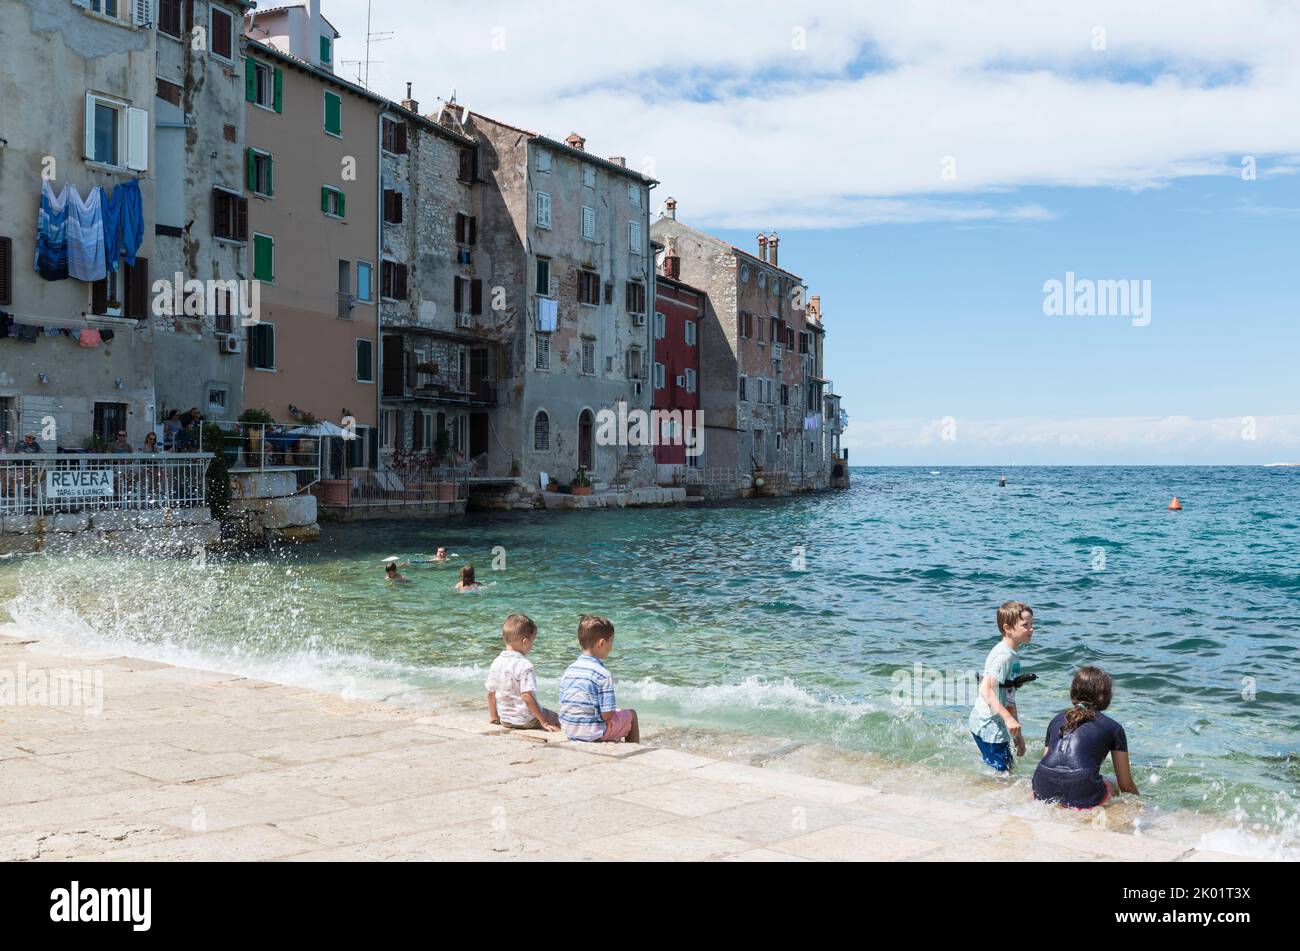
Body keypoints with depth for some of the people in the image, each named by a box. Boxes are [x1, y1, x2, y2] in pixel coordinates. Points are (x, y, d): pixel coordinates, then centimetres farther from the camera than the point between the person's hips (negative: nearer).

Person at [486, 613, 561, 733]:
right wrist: (543, 722, -18)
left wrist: (493, 717, 21)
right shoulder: (524, 665, -21)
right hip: (527, 721, -7)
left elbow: (491, 693, 6)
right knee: (559, 720, 7)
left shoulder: (496, 663, -1)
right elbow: (527, 696, -24)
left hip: (505, 721, 7)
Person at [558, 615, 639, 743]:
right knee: (631, 715, 17)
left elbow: (563, 704, 6)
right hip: (594, 733, -7)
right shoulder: (604, 674, -18)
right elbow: (607, 714, -19)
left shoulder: (569, 670, 1)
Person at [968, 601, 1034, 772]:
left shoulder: (1013, 654, 12)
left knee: (1008, 768, 21)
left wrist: (1018, 734, 21)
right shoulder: (1003, 655, -19)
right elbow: (986, 689, -31)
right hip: (989, 725, -10)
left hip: (997, 725, 10)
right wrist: (1008, 718, -38)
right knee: (1001, 773, -2)